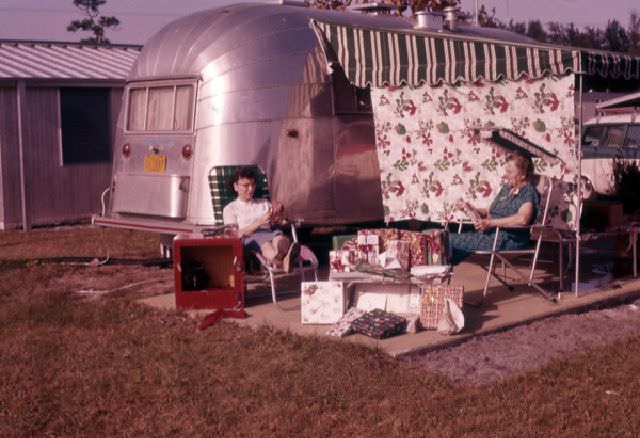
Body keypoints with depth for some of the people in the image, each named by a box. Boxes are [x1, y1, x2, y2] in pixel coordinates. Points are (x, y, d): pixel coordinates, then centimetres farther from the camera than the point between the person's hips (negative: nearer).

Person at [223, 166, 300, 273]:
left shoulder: (264, 203, 33)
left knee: (277, 234, -36)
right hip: (248, 240, -3)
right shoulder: (230, 208, 21)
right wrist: (259, 222, -11)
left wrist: (279, 209, -11)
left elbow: (278, 220, 14)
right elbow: (235, 234, 2)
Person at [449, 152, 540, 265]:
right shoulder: (506, 188, 19)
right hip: (490, 234, 9)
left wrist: (491, 223, -26)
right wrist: (475, 211, 1)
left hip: (509, 240, -9)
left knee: (451, 241, -16)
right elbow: (491, 212, 23)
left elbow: (522, 219, -28)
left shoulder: (529, 192, -9)